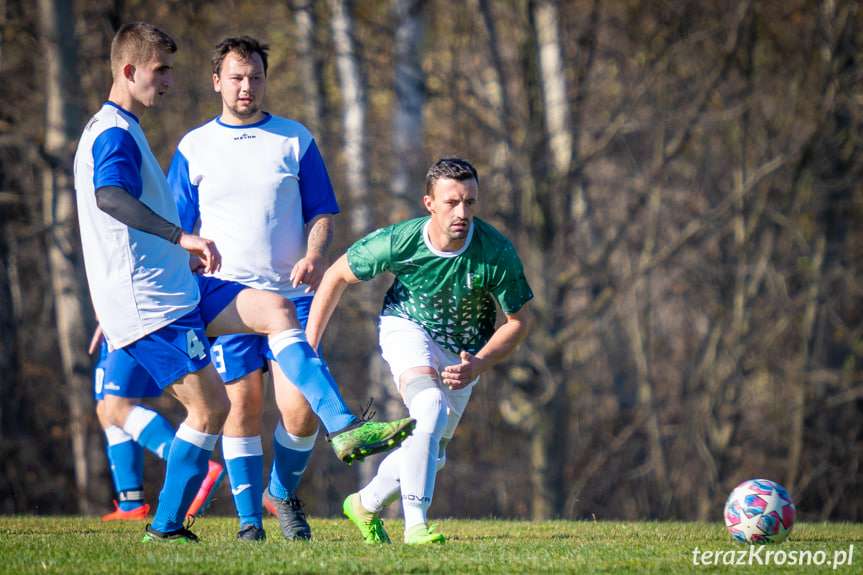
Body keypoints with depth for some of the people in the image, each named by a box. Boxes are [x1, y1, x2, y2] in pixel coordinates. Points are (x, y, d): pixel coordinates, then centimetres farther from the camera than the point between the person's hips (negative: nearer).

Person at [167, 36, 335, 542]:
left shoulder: (296, 139, 9)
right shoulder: (193, 148, 9)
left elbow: (323, 213, 10)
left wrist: (315, 254, -10)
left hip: (291, 294, 0)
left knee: (300, 410, -9)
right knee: (242, 410, -4)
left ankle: (283, 493, 17)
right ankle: (249, 518, 7)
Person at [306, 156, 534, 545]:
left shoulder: (497, 253, -29)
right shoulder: (398, 242, -29)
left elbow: (519, 320, -14)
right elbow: (337, 275, -11)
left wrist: (479, 365, -29)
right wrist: (308, 345, -11)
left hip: (463, 353, 3)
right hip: (407, 327, -3)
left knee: (431, 451, 11)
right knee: (430, 407, -32)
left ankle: (366, 505, 38)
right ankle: (415, 524, -32)